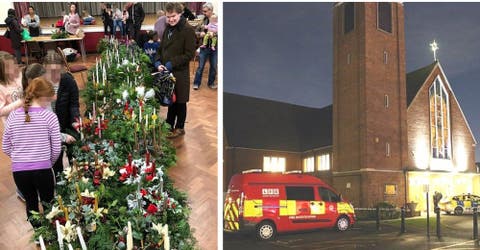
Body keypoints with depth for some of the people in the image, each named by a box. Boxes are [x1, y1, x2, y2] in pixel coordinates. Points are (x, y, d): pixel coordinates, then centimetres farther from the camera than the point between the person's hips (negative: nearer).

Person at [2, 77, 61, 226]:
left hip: (18, 171, 3)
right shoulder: (49, 116, -9)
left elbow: (5, 148, 7)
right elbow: (56, 149, -6)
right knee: (48, 203, 18)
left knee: (31, 203, 21)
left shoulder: (13, 116, 1)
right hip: (42, 170, -3)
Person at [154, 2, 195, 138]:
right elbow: (161, 48, 18)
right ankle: (169, 125, 28)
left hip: (180, 73, -6)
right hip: (167, 72, 6)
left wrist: (171, 64, -18)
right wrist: (158, 63, -1)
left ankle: (180, 128, 22)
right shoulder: (168, 29, 12)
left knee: (180, 101, 7)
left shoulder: (188, 30, -11)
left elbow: (189, 54, -15)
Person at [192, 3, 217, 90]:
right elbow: (196, 32, 4)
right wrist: (200, 33, -17)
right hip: (204, 47, 0)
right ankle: (197, 83, 17)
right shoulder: (203, 20, -3)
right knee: (200, 66, 6)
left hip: (214, 47, 0)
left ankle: (211, 83, 28)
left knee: (214, 66, 12)